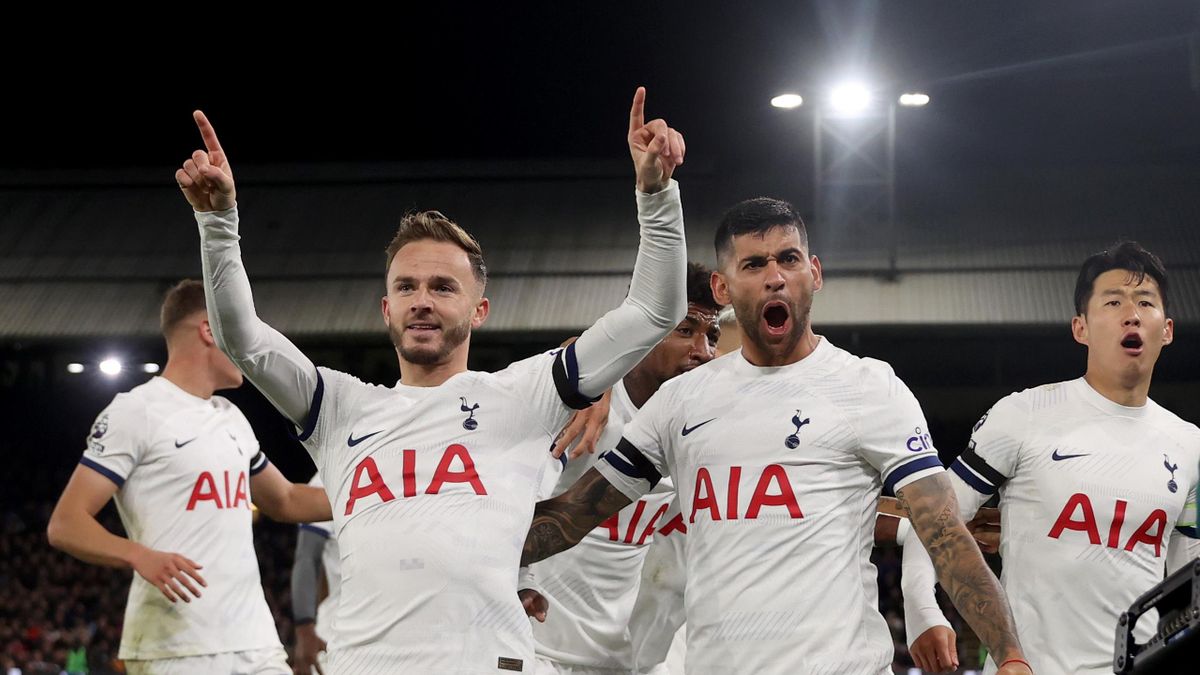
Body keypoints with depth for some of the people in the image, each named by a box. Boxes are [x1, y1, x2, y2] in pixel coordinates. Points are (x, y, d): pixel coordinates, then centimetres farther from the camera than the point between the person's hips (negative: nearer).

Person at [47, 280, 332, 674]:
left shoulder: (232, 418, 19)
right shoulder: (136, 411, -5)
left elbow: (286, 501, 32)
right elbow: (65, 525, -10)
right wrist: (141, 556, -27)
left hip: (256, 642, 7)